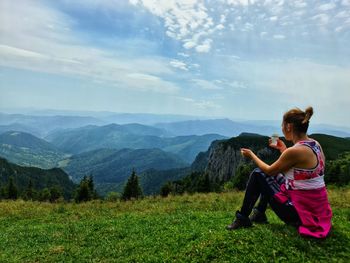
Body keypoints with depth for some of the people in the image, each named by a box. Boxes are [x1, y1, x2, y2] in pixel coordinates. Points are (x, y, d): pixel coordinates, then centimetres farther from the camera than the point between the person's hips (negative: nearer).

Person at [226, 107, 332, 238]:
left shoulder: (295, 151, -24)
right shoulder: (315, 144, 2)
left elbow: (269, 170, -8)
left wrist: (251, 155, 6)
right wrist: (283, 149, 19)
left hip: (300, 212, -8)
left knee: (258, 174, -1)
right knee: (272, 174, 19)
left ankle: (243, 218, 12)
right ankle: (259, 213, 29)